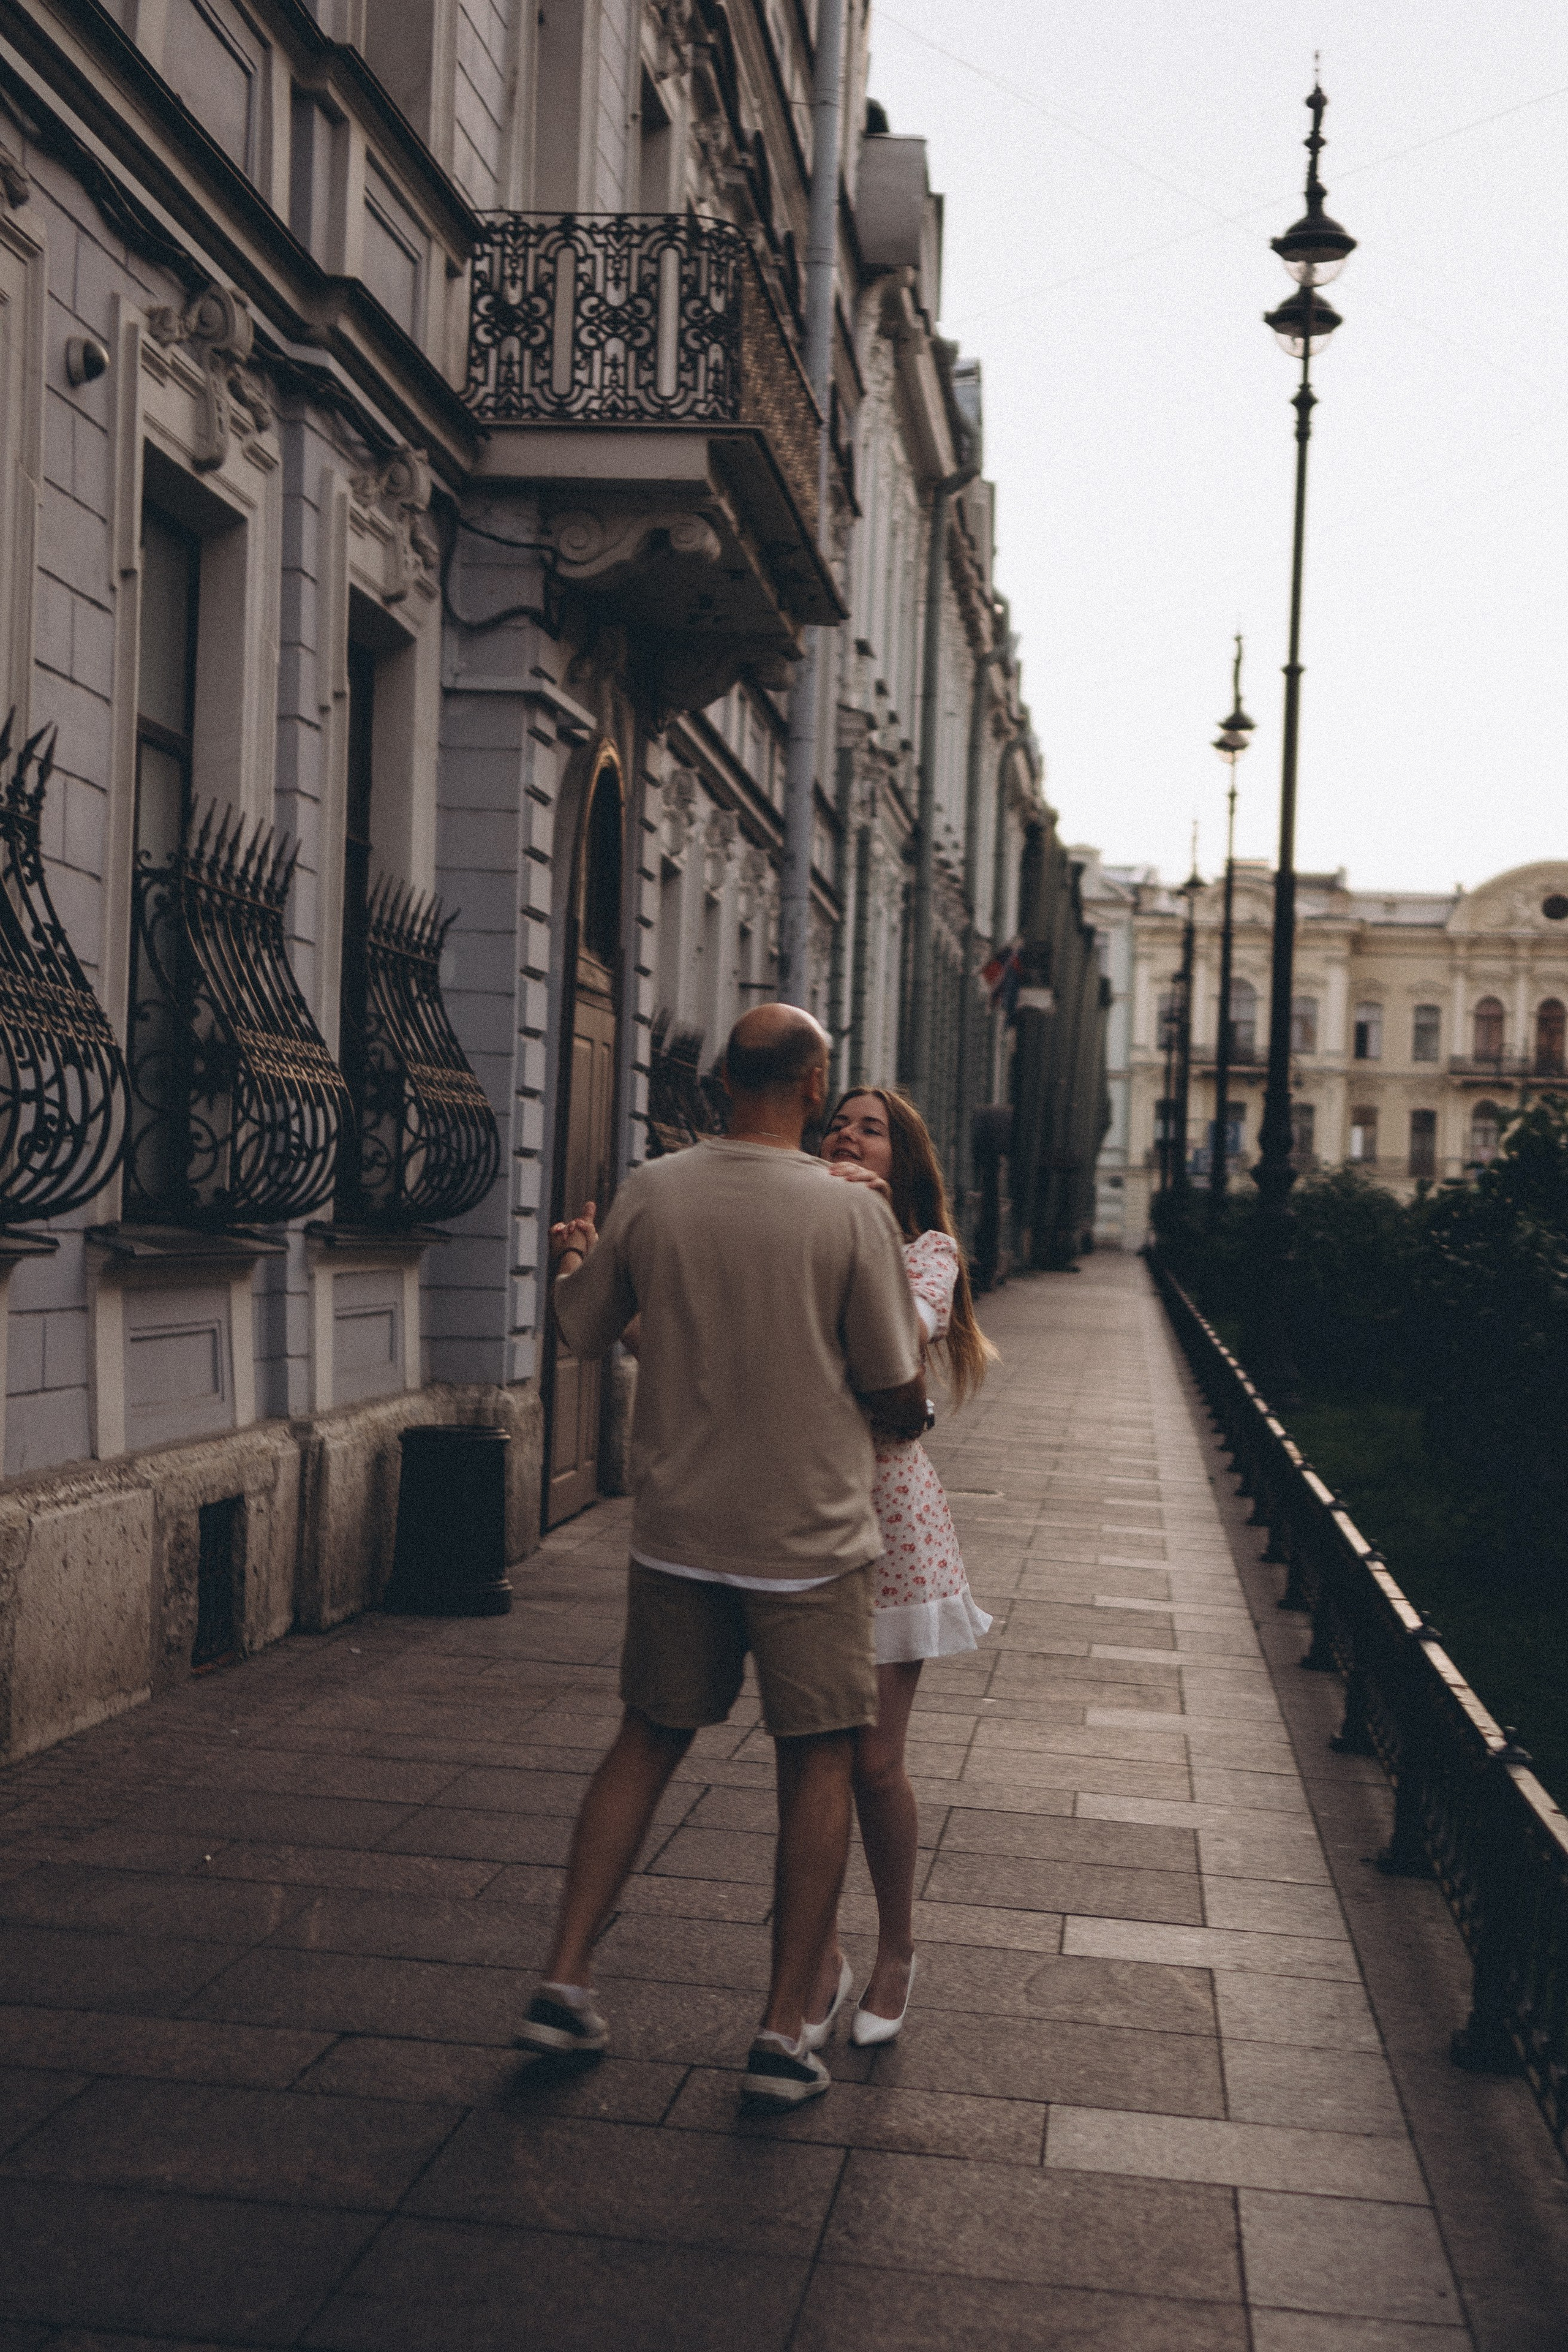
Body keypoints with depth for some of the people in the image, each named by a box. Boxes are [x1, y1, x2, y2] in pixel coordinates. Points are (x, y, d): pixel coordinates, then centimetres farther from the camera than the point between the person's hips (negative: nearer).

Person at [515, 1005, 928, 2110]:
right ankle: (784, 2032, 10)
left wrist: (573, 1259, 32)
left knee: (649, 1741, 18)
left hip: (677, 1530, 3)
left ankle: (565, 1981, 18)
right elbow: (899, 1394, -7)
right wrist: (908, 1415, 18)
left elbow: (583, 1331, 11)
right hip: (809, 1537, -3)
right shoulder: (852, 1212, -12)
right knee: (820, 1765, 9)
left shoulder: (649, 1195, -3)